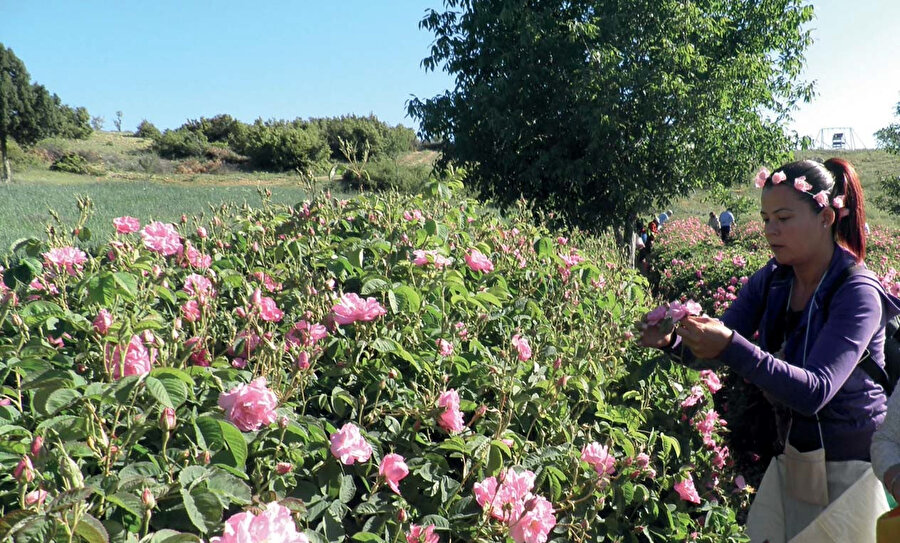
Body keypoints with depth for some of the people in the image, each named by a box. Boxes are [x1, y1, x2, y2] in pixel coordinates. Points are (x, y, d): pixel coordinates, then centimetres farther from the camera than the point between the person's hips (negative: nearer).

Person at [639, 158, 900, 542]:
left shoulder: (857, 294, -21)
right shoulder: (771, 281, -4)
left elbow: (814, 392, -31)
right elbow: (715, 348, -5)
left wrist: (731, 347, -43)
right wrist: (671, 340, -27)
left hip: (851, 472, -5)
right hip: (792, 461, 5)